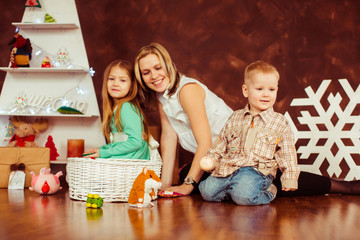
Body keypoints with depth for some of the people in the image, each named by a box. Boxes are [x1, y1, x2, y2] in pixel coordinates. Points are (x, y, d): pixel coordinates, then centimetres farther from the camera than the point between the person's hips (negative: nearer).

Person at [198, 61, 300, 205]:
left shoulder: (280, 123, 6)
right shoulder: (235, 118, 15)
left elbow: (287, 154, 7)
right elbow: (221, 143, 22)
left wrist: (289, 181, 0)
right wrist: (211, 158, 7)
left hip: (257, 171, -4)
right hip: (229, 168, 4)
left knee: (243, 196, -31)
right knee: (207, 191, -15)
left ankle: (266, 193, 1)